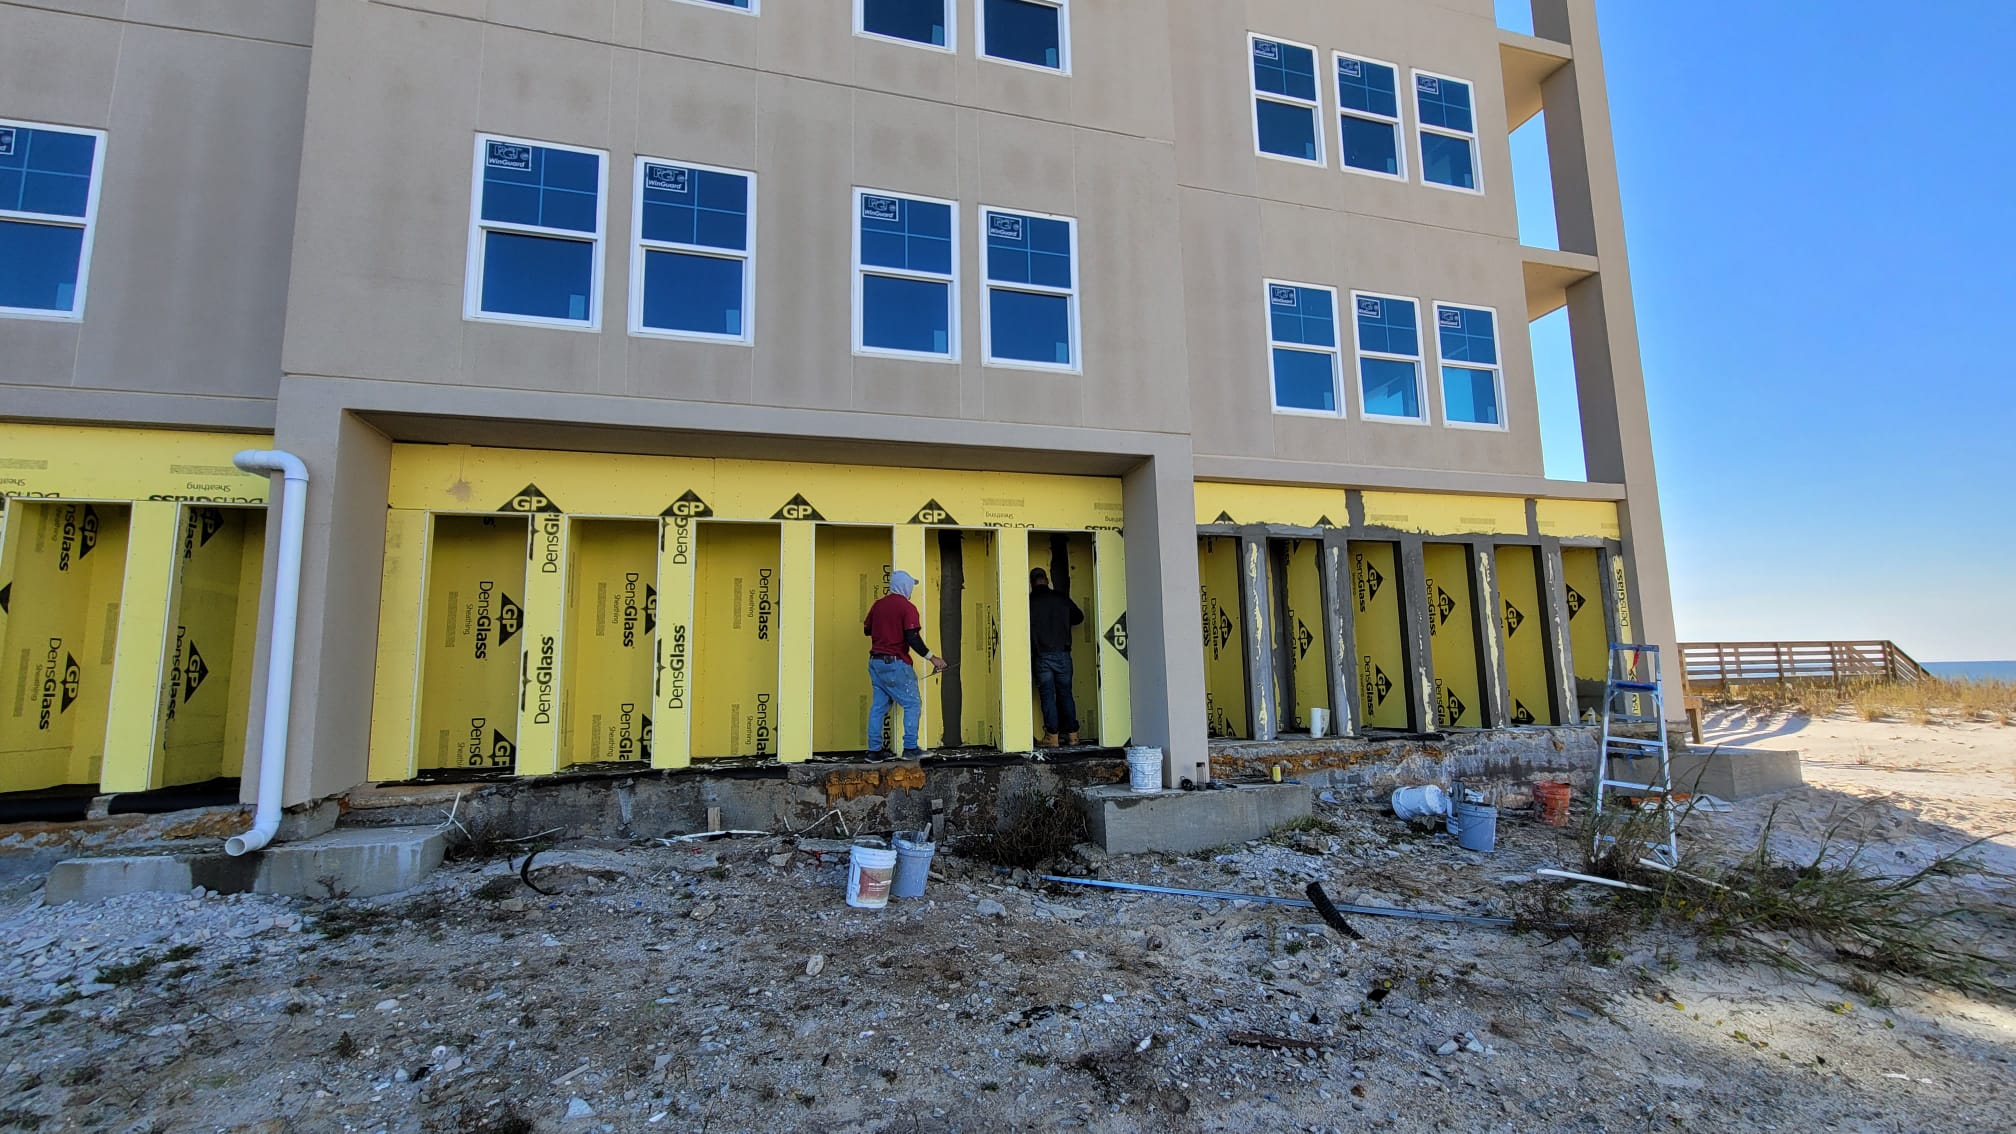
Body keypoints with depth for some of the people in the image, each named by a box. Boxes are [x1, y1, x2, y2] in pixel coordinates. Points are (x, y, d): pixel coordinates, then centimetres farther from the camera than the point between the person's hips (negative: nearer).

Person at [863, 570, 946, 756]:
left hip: (875, 662, 7)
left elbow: (867, 630, 18)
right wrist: (932, 658, -13)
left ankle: (874, 749, 13)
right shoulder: (907, 607, -11)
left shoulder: (878, 604, 9)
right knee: (912, 703, 4)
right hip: (895, 664, -7)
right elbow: (913, 639, -18)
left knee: (879, 705, 12)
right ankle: (910, 747, 1)